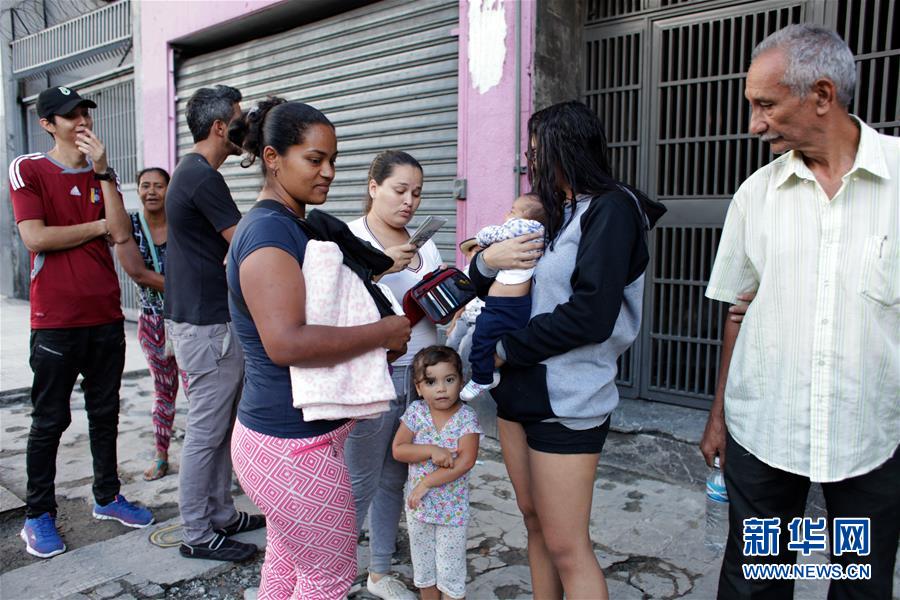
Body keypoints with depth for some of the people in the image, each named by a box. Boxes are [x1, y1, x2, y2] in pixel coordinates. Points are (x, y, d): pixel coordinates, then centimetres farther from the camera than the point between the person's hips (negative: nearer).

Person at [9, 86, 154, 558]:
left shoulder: (101, 174, 10)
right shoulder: (27, 169, -3)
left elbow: (121, 234, -5)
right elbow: (35, 238, -14)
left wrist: (102, 168, -10)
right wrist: (97, 225, -5)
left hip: (106, 316, 5)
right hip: (56, 320, -4)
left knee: (105, 413, 14)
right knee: (50, 421, 5)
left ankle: (107, 496, 28)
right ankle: (38, 515, 19)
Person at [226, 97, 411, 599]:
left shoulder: (293, 226, 12)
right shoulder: (268, 230, -20)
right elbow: (286, 342, -31)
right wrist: (382, 333, -22)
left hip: (279, 434, 10)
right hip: (296, 445, -10)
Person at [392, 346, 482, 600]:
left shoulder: (466, 416, -14)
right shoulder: (415, 411, -8)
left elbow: (466, 461, -21)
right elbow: (398, 450, -11)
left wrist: (426, 482, -22)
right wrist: (432, 451, -25)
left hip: (453, 507, -3)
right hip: (418, 503, 3)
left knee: (450, 569, 10)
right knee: (423, 564, 20)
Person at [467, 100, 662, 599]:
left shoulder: (611, 209, -10)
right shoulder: (548, 212, 14)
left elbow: (591, 314, -21)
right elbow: (483, 285, 16)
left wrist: (505, 349, -14)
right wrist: (488, 259, -7)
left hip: (566, 400, -8)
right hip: (520, 390, 8)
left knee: (566, 546, 0)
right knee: (534, 522, 17)